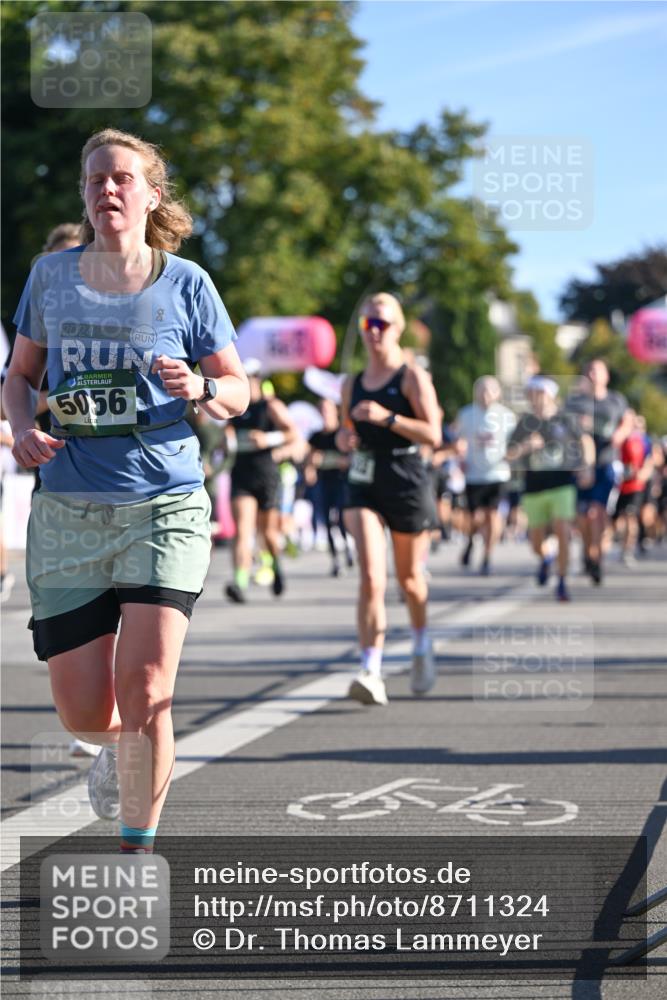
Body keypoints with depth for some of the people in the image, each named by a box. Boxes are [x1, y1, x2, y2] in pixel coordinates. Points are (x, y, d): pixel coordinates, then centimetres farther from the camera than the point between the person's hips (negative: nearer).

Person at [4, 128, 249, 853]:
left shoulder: (184, 283, 2)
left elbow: (237, 390, 9)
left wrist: (200, 391, -14)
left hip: (165, 504, -2)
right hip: (68, 510, 2)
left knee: (143, 691, -13)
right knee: (82, 711, 2)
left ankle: (137, 851, 5)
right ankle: (119, 745, 39)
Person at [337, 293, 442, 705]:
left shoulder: (413, 377, -3)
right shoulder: (352, 385, 11)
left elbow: (433, 435, -12)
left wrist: (387, 417, -22)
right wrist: (345, 439, 1)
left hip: (407, 480, -2)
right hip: (364, 483, 2)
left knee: (409, 577, 13)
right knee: (371, 578, -15)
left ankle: (422, 646, 43)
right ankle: (372, 672, -21)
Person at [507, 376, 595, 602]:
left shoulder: (566, 419, 0)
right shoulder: (525, 422, 3)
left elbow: (585, 440, 16)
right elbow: (510, 454, 1)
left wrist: (586, 466, 2)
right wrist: (526, 446, -18)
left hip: (562, 482, -2)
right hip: (534, 484, 2)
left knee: (562, 533, -16)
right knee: (536, 543, 8)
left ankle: (562, 583, -4)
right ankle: (545, 559, 45)